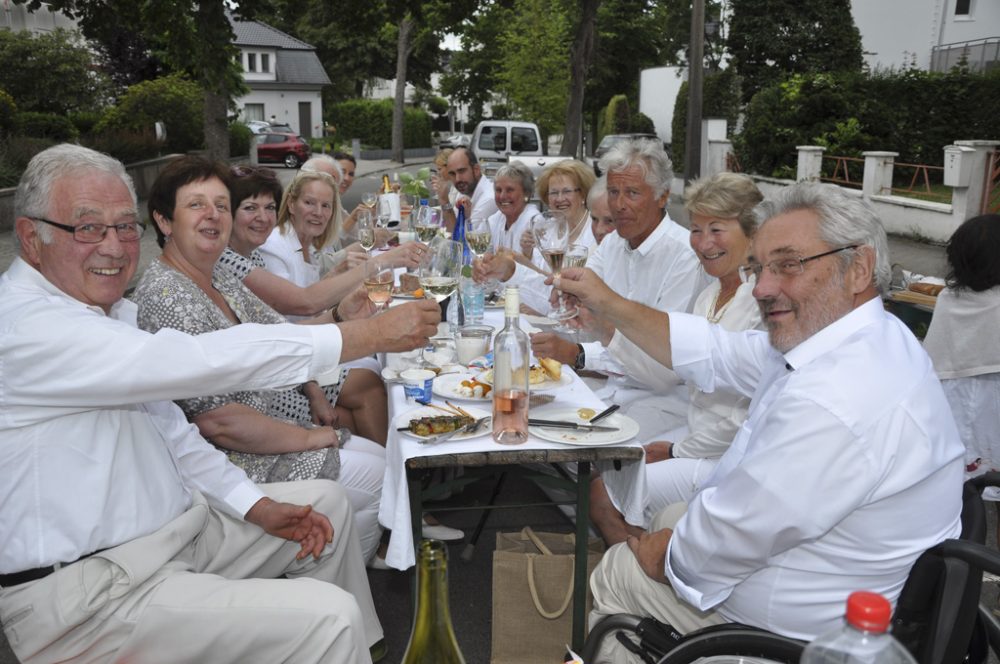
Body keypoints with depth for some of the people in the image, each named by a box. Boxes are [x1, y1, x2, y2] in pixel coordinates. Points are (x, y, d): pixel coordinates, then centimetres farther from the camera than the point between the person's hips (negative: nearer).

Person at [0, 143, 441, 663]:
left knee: (326, 500, 16)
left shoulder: (100, 308, 10)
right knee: (328, 617, -20)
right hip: (88, 596, -10)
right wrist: (373, 333, -29)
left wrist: (256, 505, 2)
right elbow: (200, 361, -32)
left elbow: (165, 425, 12)